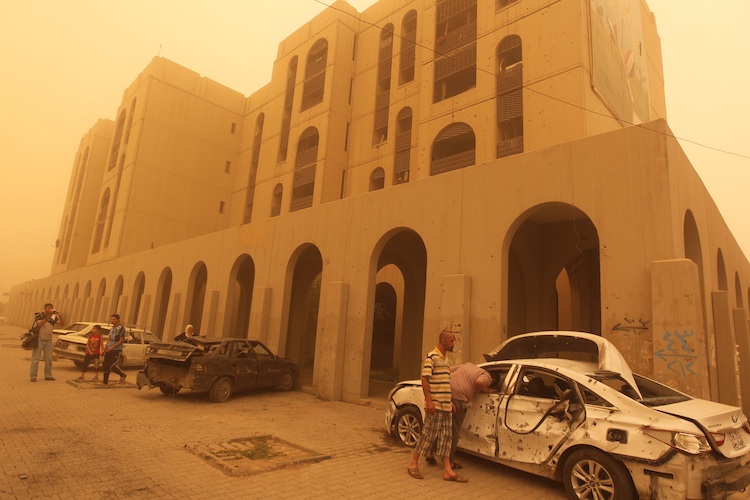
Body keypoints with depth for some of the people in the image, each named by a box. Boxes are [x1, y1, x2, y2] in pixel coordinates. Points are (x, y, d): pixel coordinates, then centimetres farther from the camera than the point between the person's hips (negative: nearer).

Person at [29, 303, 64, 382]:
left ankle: (48, 375, 13)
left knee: (48, 359, 6)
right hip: (39, 339, -4)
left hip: (48, 340, 4)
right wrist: (47, 318, -35)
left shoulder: (54, 317, 3)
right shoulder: (39, 315, -6)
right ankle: (33, 376, 0)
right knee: (35, 358, -3)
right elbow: (39, 324, -23)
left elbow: (61, 324, -5)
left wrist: (60, 317, -23)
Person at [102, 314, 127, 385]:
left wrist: (112, 347, -21)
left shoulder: (121, 328, -9)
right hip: (109, 350, 8)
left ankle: (123, 375, 11)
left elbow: (122, 340, -15)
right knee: (105, 366, 5)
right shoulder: (111, 329, 16)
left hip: (117, 350, -8)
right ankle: (105, 382, 14)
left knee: (112, 366, -11)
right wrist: (105, 349, 18)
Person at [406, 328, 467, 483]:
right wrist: (428, 401, -23)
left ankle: (447, 471, 13)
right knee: (429, 435, -2)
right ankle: (413, 464, 12)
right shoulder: (431, 357, -12)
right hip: (435, 406, -9)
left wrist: (451, 403, 21)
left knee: (445, 437, 9)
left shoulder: (444, 359, 16)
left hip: (446, 406, 9)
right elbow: (424, 379, -17)